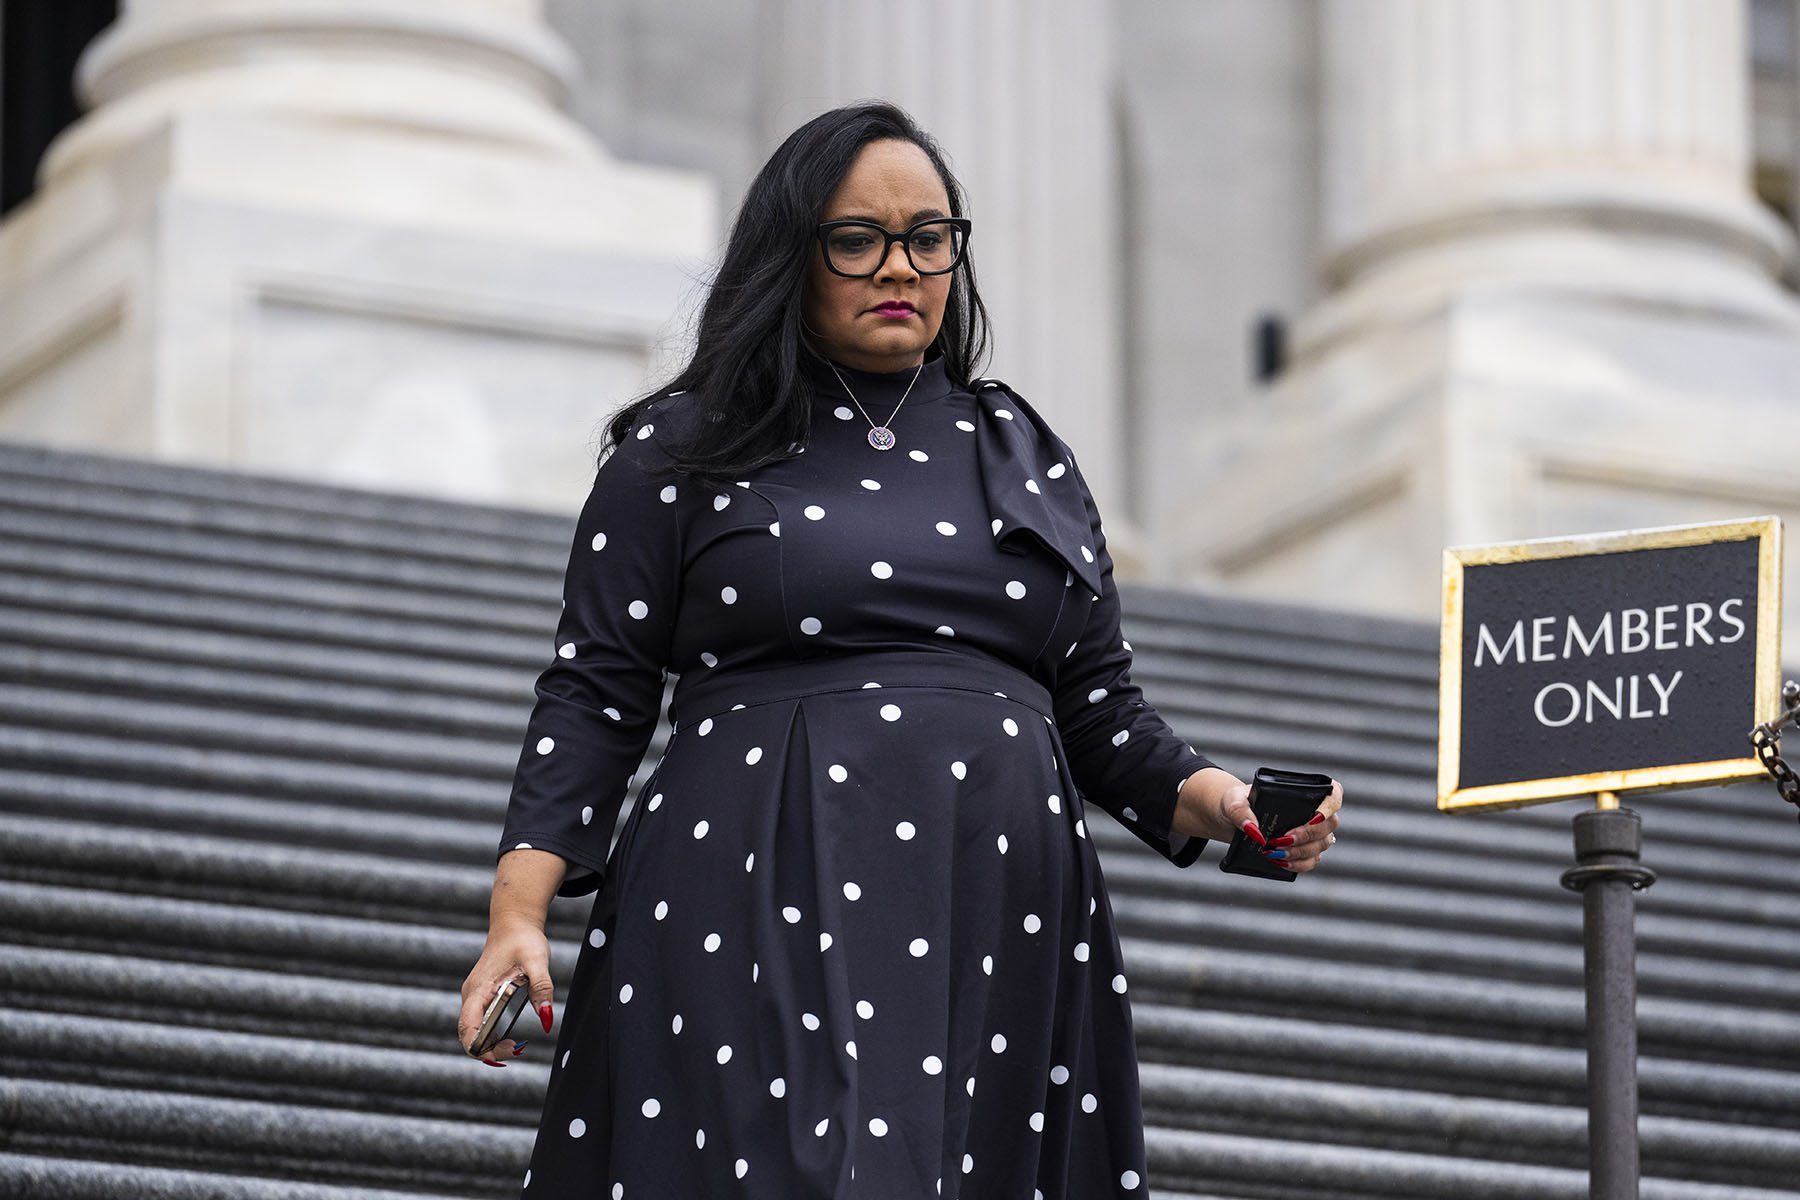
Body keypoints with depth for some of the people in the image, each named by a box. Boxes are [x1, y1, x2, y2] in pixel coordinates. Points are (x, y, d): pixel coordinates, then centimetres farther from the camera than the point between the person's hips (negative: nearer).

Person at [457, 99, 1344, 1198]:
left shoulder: (1023, 452, 19)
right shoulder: (684, 451, 8)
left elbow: (1100, 705, 19)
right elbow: (596, 694, 4)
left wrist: (1205, 798, -1)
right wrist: (520, 912, -7)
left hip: (1002, 937, 4)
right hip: (763, 924, -4)